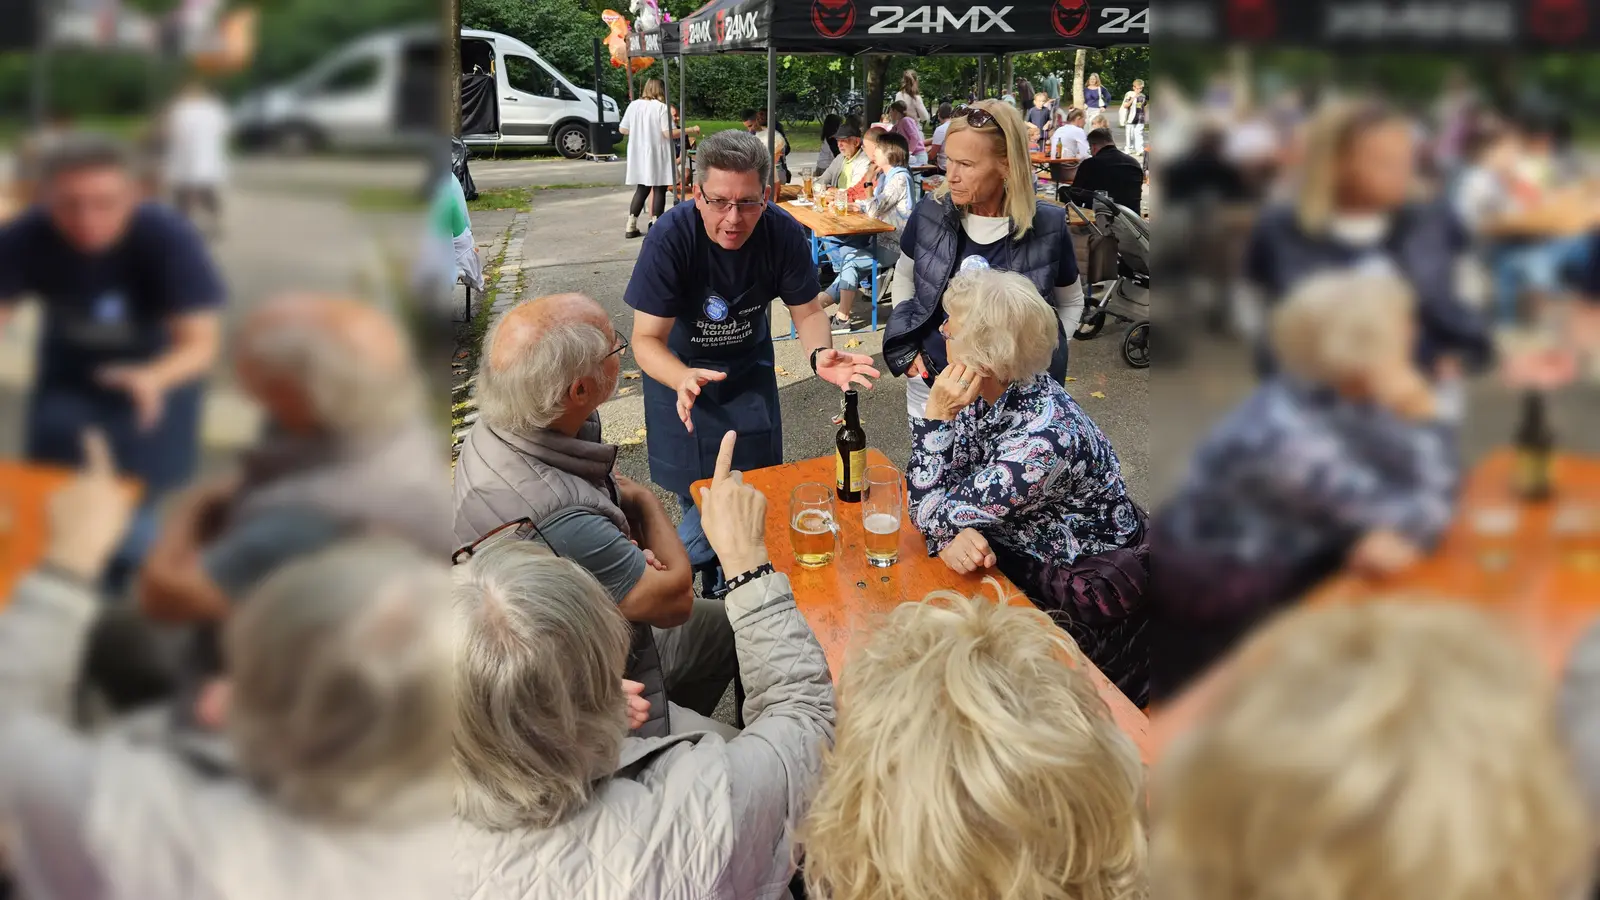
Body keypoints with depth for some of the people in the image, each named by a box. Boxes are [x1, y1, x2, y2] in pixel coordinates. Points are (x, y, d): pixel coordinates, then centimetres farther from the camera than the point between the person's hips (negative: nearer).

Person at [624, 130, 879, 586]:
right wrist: (683, 379, -56)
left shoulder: (784, 234, -26)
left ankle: (690, 558, 30)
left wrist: (820, 352, -36)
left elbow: (808, 309, -12)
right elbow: (647, 338, -34)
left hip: (748, 358, 3)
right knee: (694, 486, 0)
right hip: (679, 363, -3)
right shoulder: (669, 240, -34)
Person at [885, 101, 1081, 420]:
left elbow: (1071, 303, 5)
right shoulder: (930, 212, -9)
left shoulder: (1048, 227, -13)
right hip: (930, 385, 2)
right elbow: (904, 275, 11)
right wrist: (907, 348, 2)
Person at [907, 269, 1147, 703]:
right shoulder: (991, 393, -10)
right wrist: (951, 535, -29)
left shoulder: (1045, 438, -34)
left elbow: (931, 513, -26)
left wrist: (936, 415, -31)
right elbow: (931, 494, -8)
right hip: (1018, 563, 7)